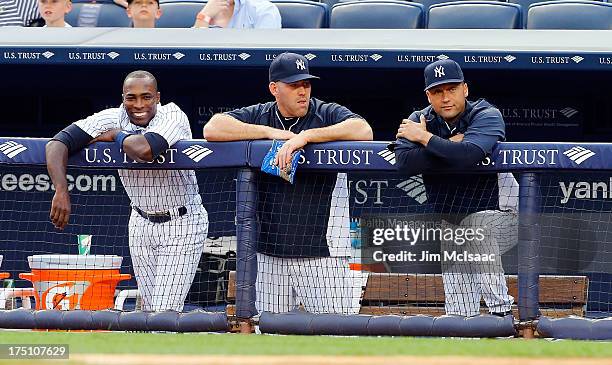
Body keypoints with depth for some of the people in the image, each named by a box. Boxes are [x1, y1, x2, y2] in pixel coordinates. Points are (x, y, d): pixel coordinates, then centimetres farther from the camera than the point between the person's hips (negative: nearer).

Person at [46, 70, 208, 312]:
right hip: (141, 222, 5)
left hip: (182, 222, -5)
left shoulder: (173, 116, -22)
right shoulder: (112, 119, -10)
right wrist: (61, 192, -33)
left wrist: (117, 135, -21)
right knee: (150, 311, 8)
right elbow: (58, 143, -18)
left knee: (165, 313, -13)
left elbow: (145, 150, -43)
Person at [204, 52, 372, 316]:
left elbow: (364, 131, -19)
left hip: (322, 253, -4)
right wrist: (271, 132, -9)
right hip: (270, 253, 4)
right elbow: (212, 129, -4)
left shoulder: (328, 114, 1)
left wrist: (306, 136, -23)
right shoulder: (258, 116, 10)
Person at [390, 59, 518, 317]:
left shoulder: (487, 116, -17)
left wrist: (425, 138, -26)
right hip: (450, 216, 6)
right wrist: (450, 146, -25)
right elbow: (404, 162, -22)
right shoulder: (420, 121, -3)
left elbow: (467, 155, -38)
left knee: (478, 229, -36)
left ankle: (501, 311, -34)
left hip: (496, 209, -6)